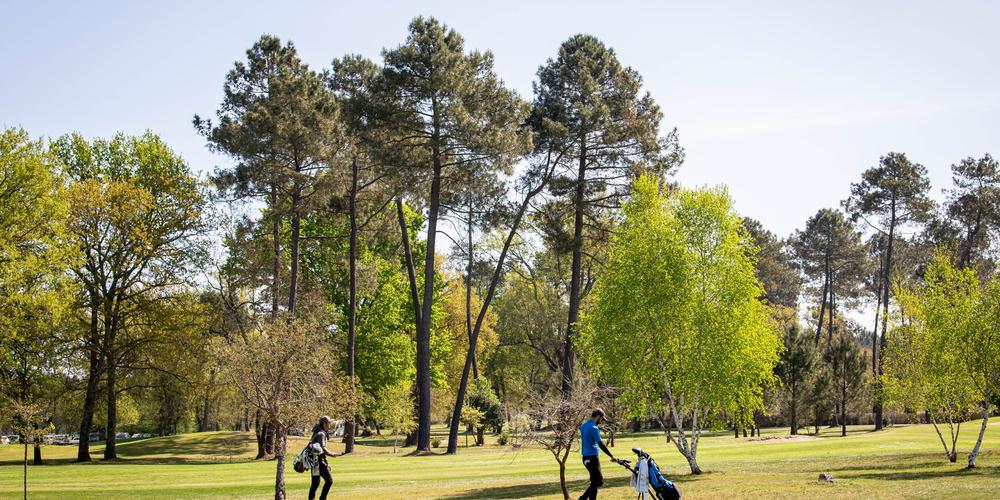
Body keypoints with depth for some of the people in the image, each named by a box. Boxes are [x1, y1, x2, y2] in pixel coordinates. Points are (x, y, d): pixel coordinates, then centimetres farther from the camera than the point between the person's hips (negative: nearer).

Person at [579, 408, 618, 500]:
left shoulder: (584, 426, 14)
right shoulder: (594, 428, -16)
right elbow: (601, 445, -21)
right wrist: (612, 456, -19)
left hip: (586, 457, 9)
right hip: (592, 457, -9)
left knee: (598, 481, 14)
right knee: (596, 482, -3)